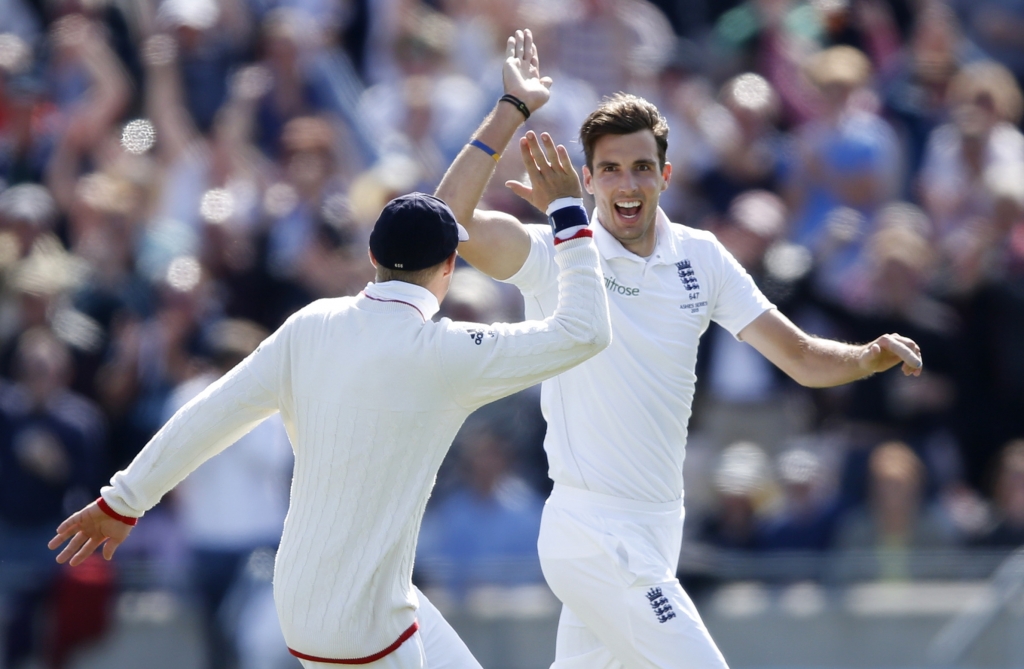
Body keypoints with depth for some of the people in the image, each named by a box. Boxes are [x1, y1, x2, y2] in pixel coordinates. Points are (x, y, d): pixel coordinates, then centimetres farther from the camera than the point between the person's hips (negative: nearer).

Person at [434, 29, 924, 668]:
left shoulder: (699, 257, 6)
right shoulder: (556, 253, -10)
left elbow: (803, 357, 7)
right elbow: (452, 219, -27)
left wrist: (869, 357, -13)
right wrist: (511, 111, -27)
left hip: (655, 534, 6)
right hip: (596, 538, -6)